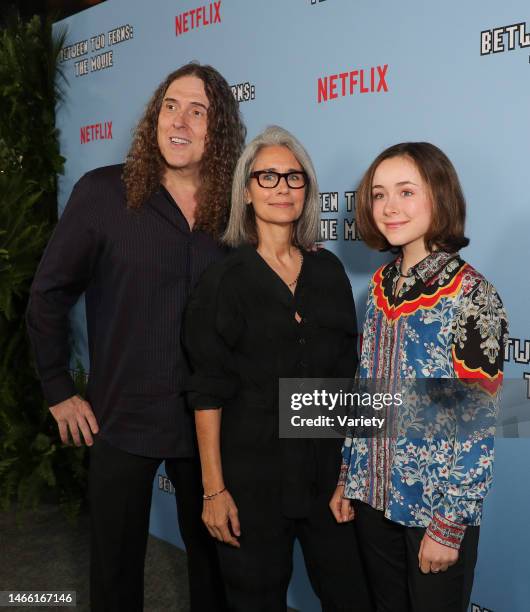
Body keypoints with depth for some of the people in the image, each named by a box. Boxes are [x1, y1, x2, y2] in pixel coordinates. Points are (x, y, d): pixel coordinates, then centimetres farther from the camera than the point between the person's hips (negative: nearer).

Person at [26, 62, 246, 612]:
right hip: (121, 420, -2)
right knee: (116, 564, 15)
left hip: (208, 422, 2)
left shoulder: (234, 210, -1)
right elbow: (48, 295, -2)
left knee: (213, 555, 17)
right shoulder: (103, 192, -8)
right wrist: (59, 391, -2)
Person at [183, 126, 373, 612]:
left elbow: (346, 371, 8)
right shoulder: (225, 279, -8)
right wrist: (214, 488, -10)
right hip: (252, 470, -3)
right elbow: (208, 393, -9)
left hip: (328, 465, 4)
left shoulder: (329, 270, 4)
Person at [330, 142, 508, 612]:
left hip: (438, 506, -5)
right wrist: (348, 479, 8)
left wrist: (450, 526, -14)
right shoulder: (382, 285, 1)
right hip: (374, 497, 6)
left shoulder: (471, 296, -17)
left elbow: (477, 425, -16)